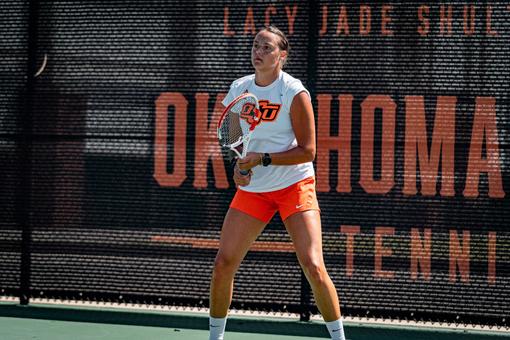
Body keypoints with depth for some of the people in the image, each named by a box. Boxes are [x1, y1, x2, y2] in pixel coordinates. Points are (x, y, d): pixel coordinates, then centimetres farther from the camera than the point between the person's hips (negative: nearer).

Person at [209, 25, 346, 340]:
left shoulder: (295, 93, -13)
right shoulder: (238, 89, 2)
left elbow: (307, 151, -14)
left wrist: (262, 159, -21)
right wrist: (237, 165, -4)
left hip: (294, 185, -4)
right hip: (252, 189, 4)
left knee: (313, 266, -14)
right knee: (223, 263, -2)